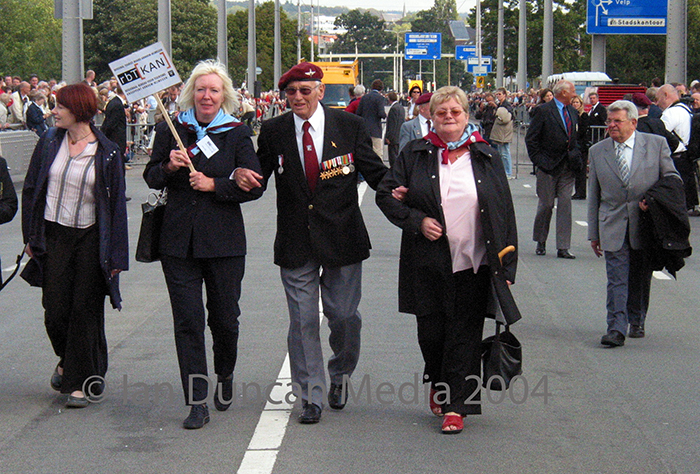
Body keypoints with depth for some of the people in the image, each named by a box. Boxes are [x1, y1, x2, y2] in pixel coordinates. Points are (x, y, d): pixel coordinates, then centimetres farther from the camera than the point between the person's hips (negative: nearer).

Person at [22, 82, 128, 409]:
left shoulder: (106, 153, -5)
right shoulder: (49, 143, 3)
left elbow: (116, 204, -3)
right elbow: (31, 189, 9)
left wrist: (116, 254, -6)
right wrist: (30, 236, 4)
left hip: (90, 239, -2)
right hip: (53, 236, 2)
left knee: (85, 311, -1)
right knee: (55, 311, 0)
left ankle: (79, 382, 9)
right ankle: (67, 361, 30)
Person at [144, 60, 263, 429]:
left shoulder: (237, 134, 2)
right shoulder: (170, 130, 5)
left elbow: (254, 186, -2)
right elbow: (151, 179, 10)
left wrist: (214, 185, -14)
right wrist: (169, 166, -11)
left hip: (224, 240, -1)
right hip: (178, 240, 1)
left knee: (225, 318, 7)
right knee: (187, 321, -2)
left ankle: (225, 375, 36)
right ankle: (197, 402, 3)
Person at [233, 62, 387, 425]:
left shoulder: (350, 127, 0)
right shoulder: (273, 131, 3)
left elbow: (375, 171, 2)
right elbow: (260, 177, 9)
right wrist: (244, 177, -14)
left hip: (342, 238, -1)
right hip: (296, 242, 1)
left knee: (344, 316, 5)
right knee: (302, 320, 3)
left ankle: (339, 376, 33)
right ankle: (311, 395, 14)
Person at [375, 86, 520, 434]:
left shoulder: (486, 158, 5)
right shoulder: (415, 155, 4)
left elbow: (504, 212, 5)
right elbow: (385, 195, 5)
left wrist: (506, 265, 0)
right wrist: (417, 220, -12)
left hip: (473, 265, 0)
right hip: (427, 264, 1)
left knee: (465, 335, 0)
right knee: (430, 332, 9)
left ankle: (456, 405, 8)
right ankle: (437, 383, 37)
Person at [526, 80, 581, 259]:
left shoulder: (573, 112, 12)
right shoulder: (544, 110, -7)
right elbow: (531, 138, -6)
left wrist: (576, 157, 7)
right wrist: (538, 160, -10)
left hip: (568, 167, 5)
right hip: (549, 166, -5)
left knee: (565, 205, 1)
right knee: (546, 205, 3)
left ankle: (563, 247, 2)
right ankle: (540, 242, 20)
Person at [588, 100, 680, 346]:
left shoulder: (656, 144, 1)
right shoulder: (597, 151, 7)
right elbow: (594, 195, 11)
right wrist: (594, 233, 8)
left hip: (646, 225, 0)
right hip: (613, 227, 0)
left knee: (640, 278, 12)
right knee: (617, 280, -8)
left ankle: (636, 322, 30)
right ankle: (616, 328, -11)